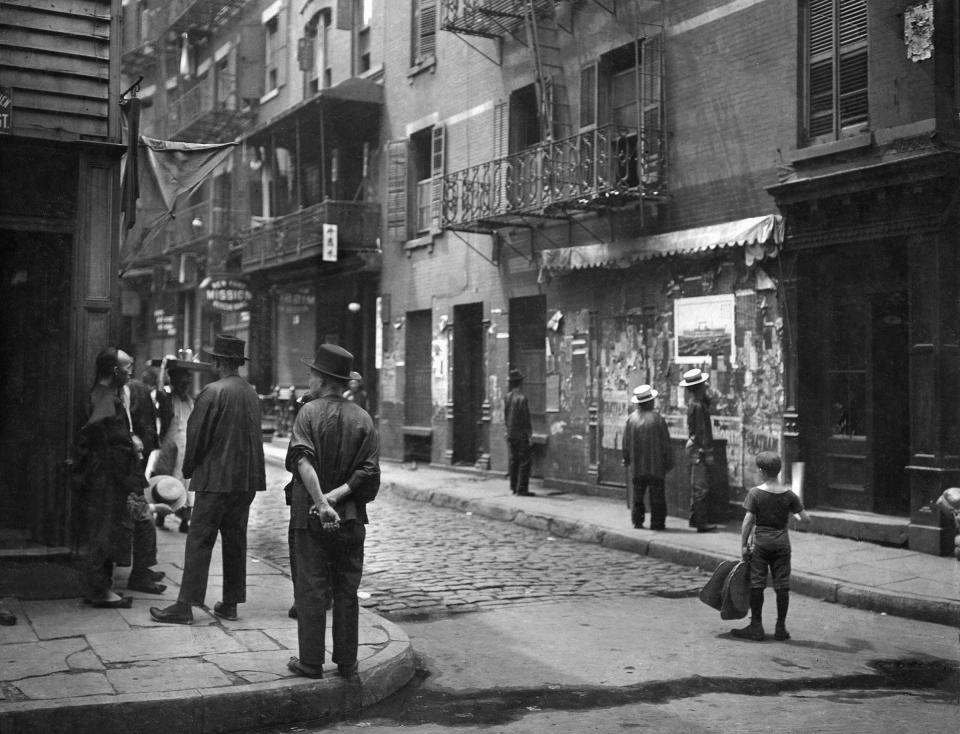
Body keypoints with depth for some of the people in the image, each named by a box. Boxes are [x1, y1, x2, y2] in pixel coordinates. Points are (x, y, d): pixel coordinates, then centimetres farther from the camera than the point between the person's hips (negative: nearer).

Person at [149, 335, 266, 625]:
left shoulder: (212, 392, -12)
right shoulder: (252, 393, 8)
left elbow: (196, 435, -9)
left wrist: (188, 469, 6)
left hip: (216, 478, -7)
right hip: (247, 479, 7)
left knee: (199, 541, -4)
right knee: (236, 541, 12)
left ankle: (185, 606, -3)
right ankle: (231, 603, 18)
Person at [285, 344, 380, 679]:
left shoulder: (309, 413, -6)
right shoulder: (363, 418, 4)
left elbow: (303, 461, -21)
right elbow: (369, 470, -5)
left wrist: (322, 502, -25)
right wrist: (337, 495, -10)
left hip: (310, 515, -3)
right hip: (351, 517, 3)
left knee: (311, 590, 5)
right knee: (347, 592, 10)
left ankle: (311, 663, 9)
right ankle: (347, 662, 15)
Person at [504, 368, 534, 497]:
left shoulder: (507, 397, 4)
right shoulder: (522, 398, -16)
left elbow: (505, 417, 10)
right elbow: (526, 419, -15)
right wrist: (530, 436, -10)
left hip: (510, 434, 7)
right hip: (521, 435, -7)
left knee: (513, 461, 13)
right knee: (524, 462, -2)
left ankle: (514, 487, 18)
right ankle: (522, 489, -4)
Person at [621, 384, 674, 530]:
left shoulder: (631, 419, -4)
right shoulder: (657, 418, -11)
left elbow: (626, 442, 3)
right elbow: (666, 442, -6)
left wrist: (626, 460, 17)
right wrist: (669, 462, 5)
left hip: (637, 465, 2)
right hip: (656, 464, -2)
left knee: (637, 493, 11)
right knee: (657, 494, 4)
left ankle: (637, 521, 11)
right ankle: (657, 522, 4)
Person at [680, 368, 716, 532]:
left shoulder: (694, 402, 10)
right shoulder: (696, 405, -19)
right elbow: (700, 431, -20)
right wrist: (706, 454, -19)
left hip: (696, 449, 10)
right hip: (699, 450, -10)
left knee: (697, 487, 16)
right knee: (701, 488, -8)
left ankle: (696, 519, 23)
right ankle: (701, 523, -6)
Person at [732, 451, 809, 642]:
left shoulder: (755, 493, -8)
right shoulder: (789, 494, -1)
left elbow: (748, 521, -9)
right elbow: (805, 518, 1)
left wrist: (743, 544, -3)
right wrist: (793, 514, 22)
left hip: (761, 541, -2)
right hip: (782, 541, 2)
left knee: (757, 584, 5)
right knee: (782, 585, 7)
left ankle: (756, 627, 8)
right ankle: (781, 628, 10)